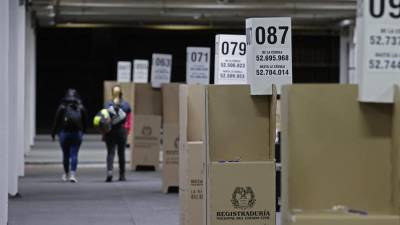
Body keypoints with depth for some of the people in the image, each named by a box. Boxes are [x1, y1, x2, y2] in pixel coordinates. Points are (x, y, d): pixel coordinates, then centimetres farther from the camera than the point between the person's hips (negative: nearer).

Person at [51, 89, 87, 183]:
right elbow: (85, 122, 8)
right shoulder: (81, 107, 2)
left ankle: (66, 174, 23)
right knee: (74, 154, -1)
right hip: (77, 133, 1)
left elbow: (56, 121, -3)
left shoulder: (62, 107, -4)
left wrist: (53, 133, 5)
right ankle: (73, 174, -13)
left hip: (64, 133, -1)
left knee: (66, 154, 12)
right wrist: (82, 132, 21)